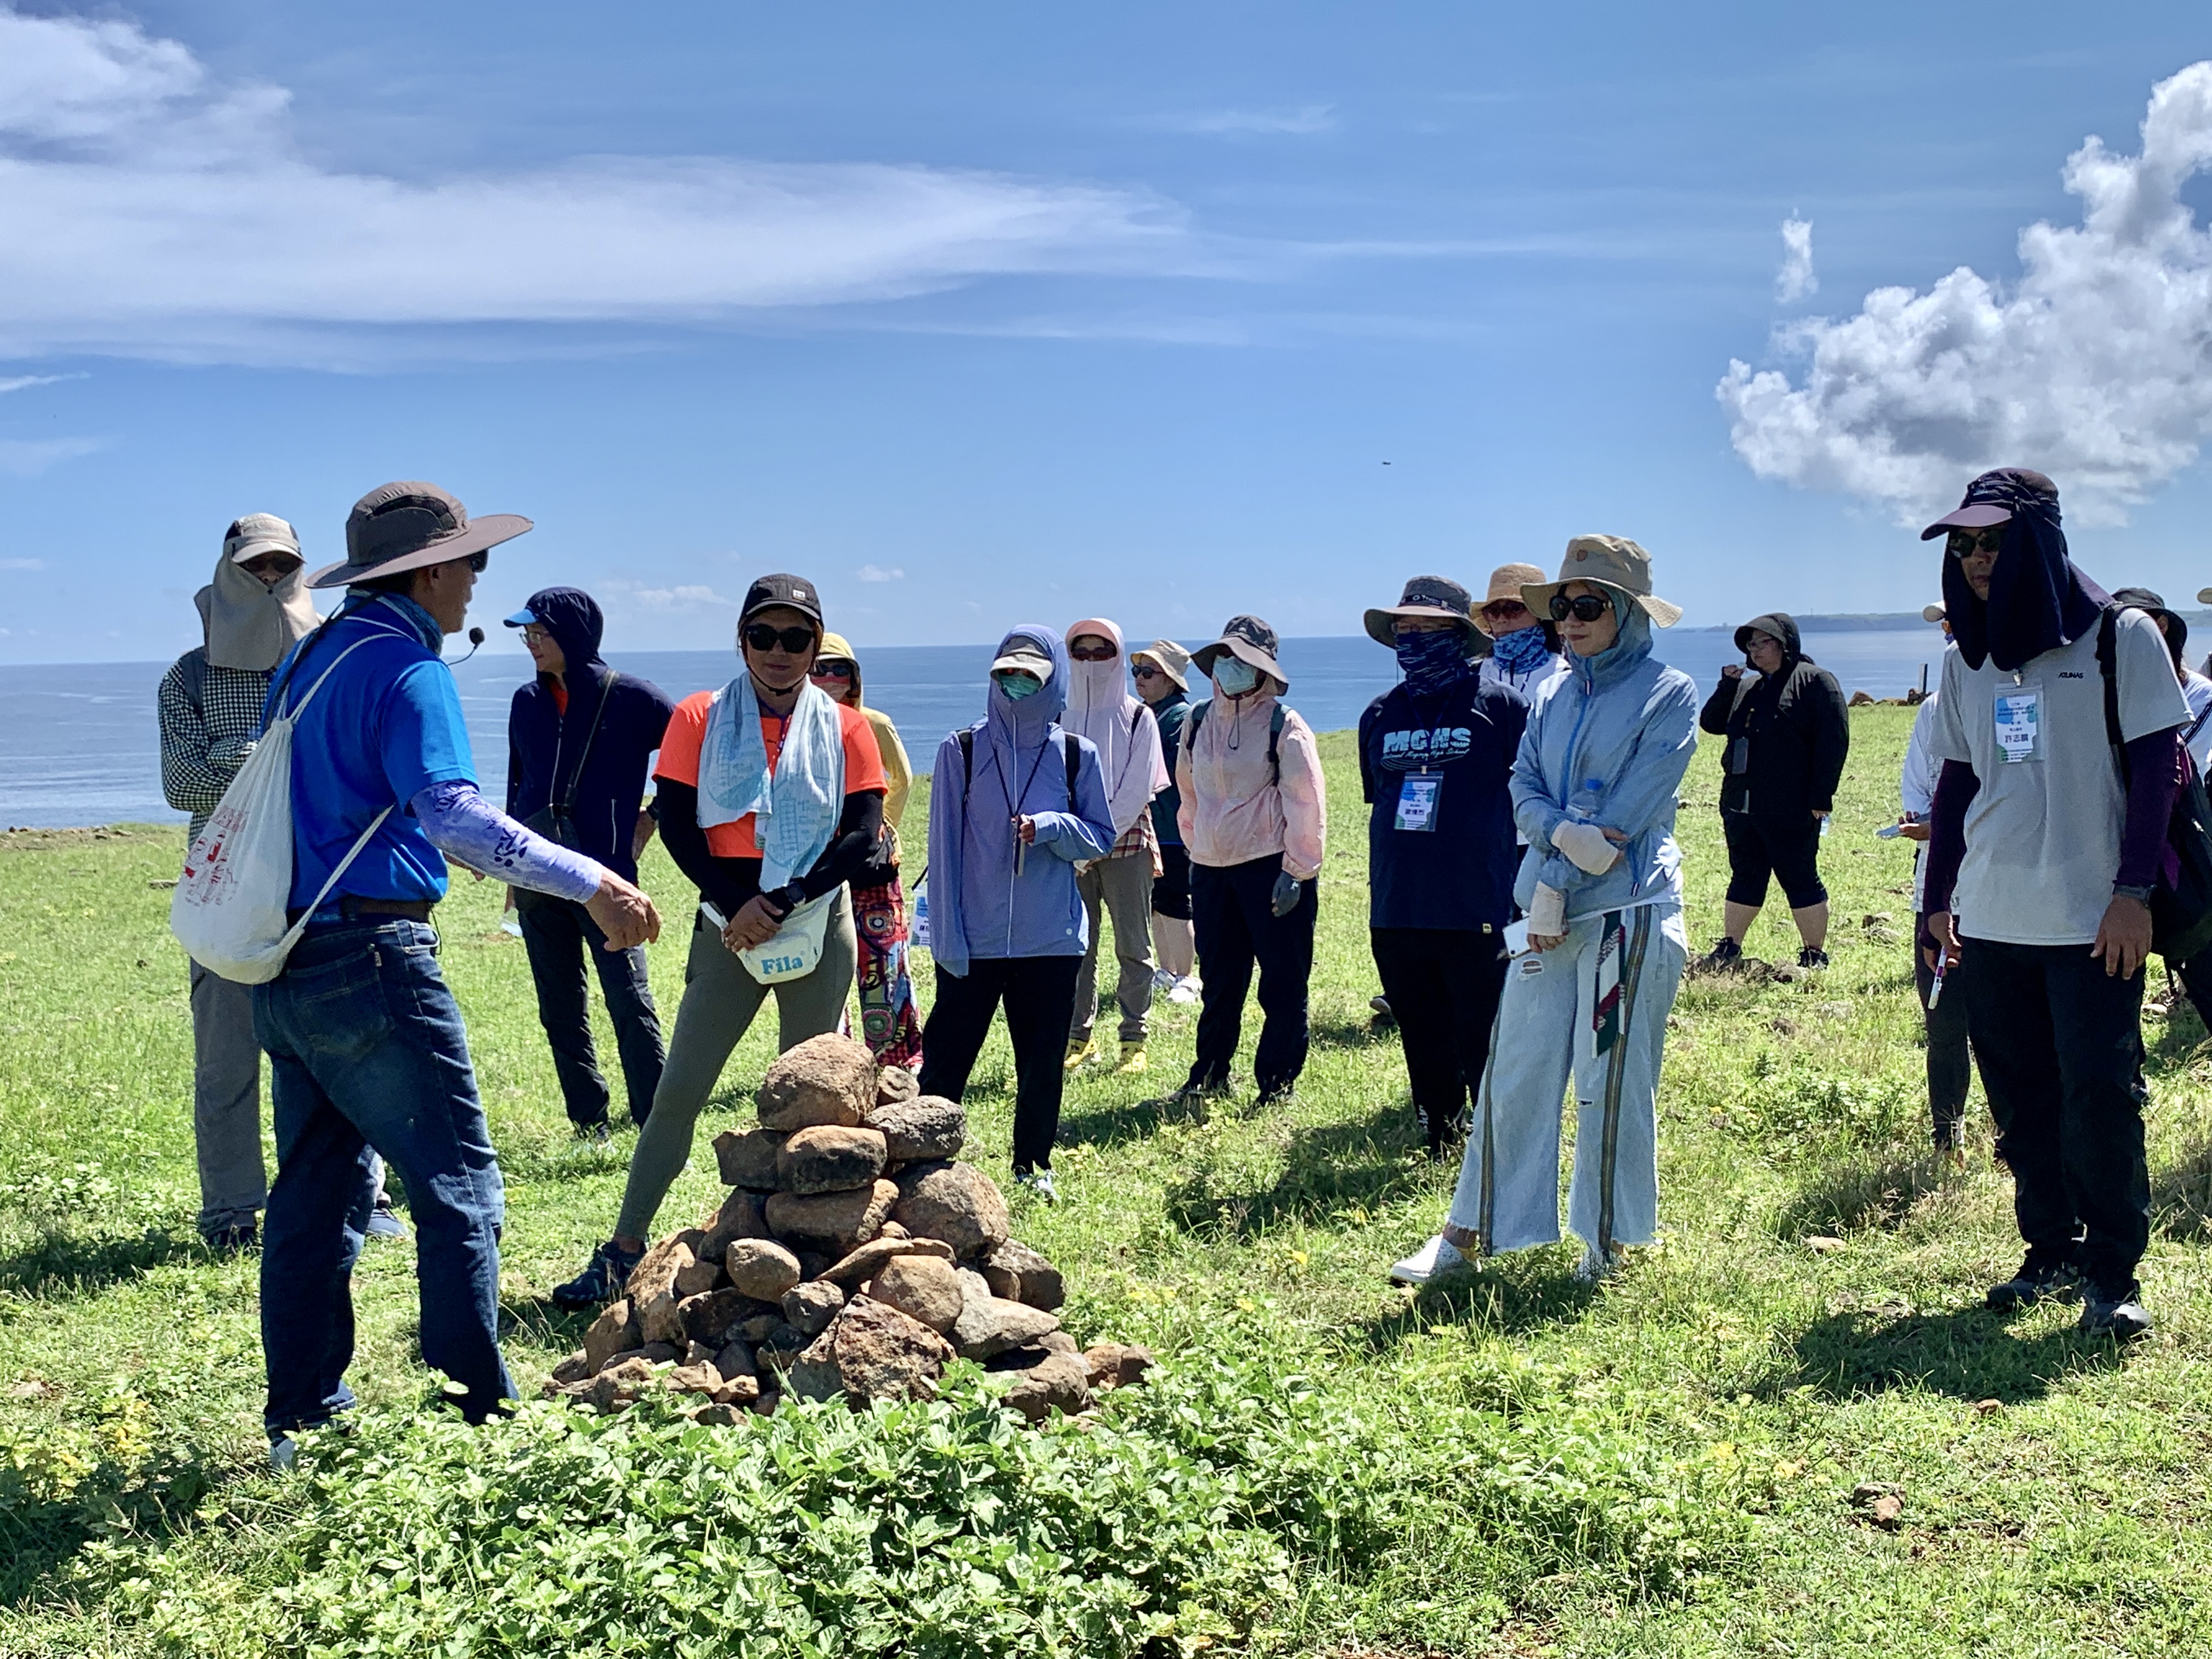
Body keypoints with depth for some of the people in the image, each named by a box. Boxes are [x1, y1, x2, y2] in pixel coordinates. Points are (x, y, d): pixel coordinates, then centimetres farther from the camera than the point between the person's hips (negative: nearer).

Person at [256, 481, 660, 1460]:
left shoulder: (306, 661, 16)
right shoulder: (406, 667, -12)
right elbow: (452, 813, -26)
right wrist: (591, 882, -32)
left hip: (285, 967, 9)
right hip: (370, 962, -9)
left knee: (318, 1195, 14)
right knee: (460, 1189, -3)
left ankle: (304, 1424, 20)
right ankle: (474, 1423, -2)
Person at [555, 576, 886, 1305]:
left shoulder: (845, 728, 3)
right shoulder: (699, 718, 3)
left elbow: (864, 836, -5)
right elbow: (677, 825, -3)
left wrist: (781, 902, -15)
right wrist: (736, 904, -15)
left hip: (819, 924, 0)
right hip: (729, 921, 0)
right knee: (678, 1091, -1)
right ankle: (623, 1252, 6)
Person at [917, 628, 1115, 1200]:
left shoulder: (1077, 755, 2)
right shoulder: (962, 750, -1)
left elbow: (1101, 837, 6)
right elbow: (944, 846, 0)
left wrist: (1050, 827, -15)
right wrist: (947, 935, -6)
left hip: (1051, 939, 1)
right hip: (972, 939, -1)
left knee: (1042, 1061, 10)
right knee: (946, 1057, 0)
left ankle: (1034, 1163, 25)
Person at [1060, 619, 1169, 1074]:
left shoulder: (1138, 717, 1)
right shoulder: (1061, 719, 8)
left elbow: (1138, 789, -6)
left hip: (1128, 844, -2)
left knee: (1133, 947, 0)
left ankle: (1134, 1039, 5)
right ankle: (1078, 1036, 12)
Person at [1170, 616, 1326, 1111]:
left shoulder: (1284, 726, -7)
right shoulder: (1199, 722, 9)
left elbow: (1306, 802, -10)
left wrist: (1296, 870, -14)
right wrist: (1195, 848, 19)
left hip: (1272, 868, -5)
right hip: (1212, 869, 5)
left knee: (1283, 982, 0)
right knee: (1219, 982, 13)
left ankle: (1277, 1083, 9)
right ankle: (1210, 1075, 23)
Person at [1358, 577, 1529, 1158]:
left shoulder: (1500, 704, -3)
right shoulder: (1380, 715, 11)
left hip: (1477, 914, -5)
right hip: (1396, 914, 5)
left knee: (1485, 1046, 0)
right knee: (1424, 1047, 14)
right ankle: (1437, 1148, 27)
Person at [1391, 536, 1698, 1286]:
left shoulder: (1668, 693, -4)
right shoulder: (1553, 694, 13)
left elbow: (1627, 812, -11)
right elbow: (1524, 788, 8)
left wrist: (1556, 884, -12)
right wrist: (1563, 834, -13)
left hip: (1629, 909, -5)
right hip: (1549, 905, 5)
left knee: (1610, 1080, 0)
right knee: (1515, 1069, 6)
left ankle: (1606, 1240, 15)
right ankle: (1469, 1231, 13)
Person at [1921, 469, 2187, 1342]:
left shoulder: (2121, 637, -3)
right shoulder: (1968, 661, 11)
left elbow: (2157, 765, -6)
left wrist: (2133, 890, -13)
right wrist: (1937, 898, 12)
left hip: (2091, 917, -5)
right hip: (1991, 917, 5)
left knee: (2099, 1093, -6)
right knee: (2020, 1095, 8)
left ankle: (2113, 1272, 5)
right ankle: (2053, 1251, 21)